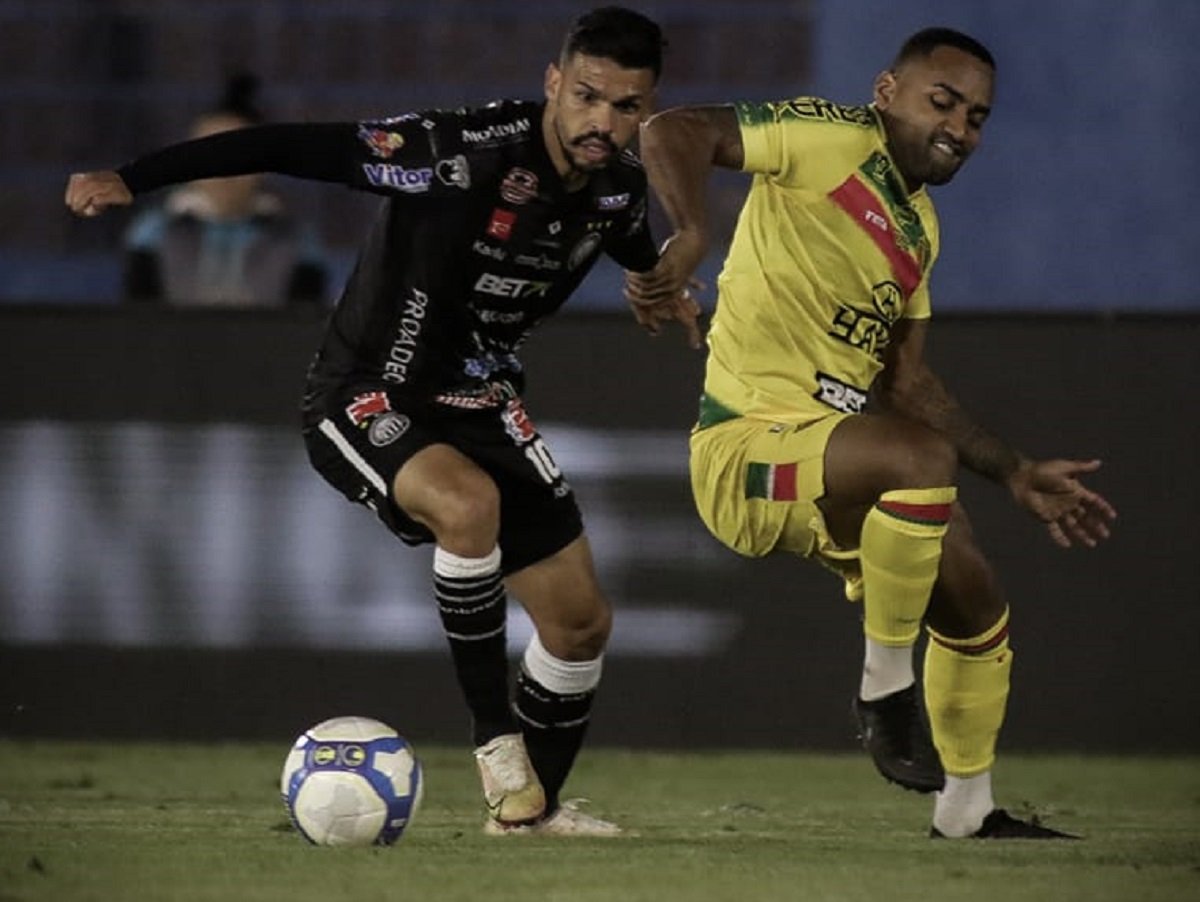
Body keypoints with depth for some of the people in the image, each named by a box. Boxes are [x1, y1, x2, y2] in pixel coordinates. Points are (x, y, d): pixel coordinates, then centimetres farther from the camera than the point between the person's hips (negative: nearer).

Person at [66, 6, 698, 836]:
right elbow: (297, 147, -30)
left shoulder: (618, 189, -6)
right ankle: (495, 738, -21)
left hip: (481, 402, 7)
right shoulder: (464, 152, -28)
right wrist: (131, 179, -35)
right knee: (470, 504, -37)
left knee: (581, 620, 6)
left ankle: (532, 806, 29)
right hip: (369, 399, -7)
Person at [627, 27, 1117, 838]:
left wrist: (1018, 475, 19)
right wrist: (691, 237, -37)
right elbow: (671, 132, -18)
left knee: (976, 608, 16)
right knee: (923, 457, -34)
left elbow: (905, 383, 21)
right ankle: (886, 685, -16)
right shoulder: (831, 140, -9)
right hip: (747, 447, -9)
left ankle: (967, 809, 37)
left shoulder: (919, 228, 17)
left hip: (833, 452, 9)